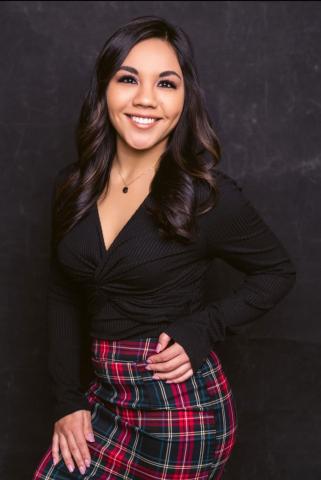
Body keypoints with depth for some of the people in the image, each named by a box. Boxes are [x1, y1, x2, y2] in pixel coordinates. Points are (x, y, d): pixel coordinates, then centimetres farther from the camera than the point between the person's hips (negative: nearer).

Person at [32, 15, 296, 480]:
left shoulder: (209, 193, -13)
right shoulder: (73, 186, 1)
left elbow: (278, 272, 0)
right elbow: (63, 298, 8)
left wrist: (202, 331, -12)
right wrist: (68, 400, 3)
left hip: (183, 407, -4)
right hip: (106, 397, 4)